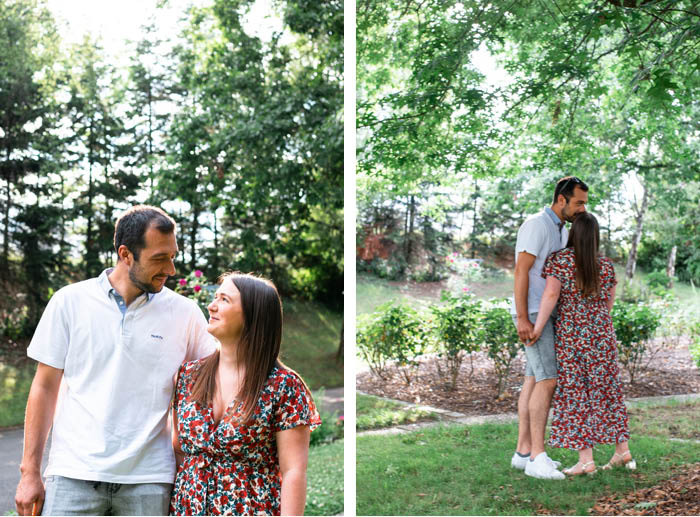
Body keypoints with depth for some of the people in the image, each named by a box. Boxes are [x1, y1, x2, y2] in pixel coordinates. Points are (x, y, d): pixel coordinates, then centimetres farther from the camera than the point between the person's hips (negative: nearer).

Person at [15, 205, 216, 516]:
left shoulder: (185, 313, 1)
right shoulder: (70, 301, 1)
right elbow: (45, 388, 4)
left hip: (148, 478, 1)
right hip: (75, 474, 0)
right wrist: (30, 472, 3)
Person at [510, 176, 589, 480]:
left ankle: (524, 451, 12)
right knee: (547, 381, -15)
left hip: (548, 315, 10)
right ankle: (537, 458, -13)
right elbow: (521, 271, -20)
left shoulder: (562, 231, 16)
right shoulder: (536, 224, -14)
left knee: (534, 381, 8)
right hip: (532, 314, -10)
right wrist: (522, 318, -24)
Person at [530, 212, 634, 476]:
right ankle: (623, 449, 20)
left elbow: (551, 295, -17)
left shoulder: (559, 260, -9)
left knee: (574, 394, 1)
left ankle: (586, 459, 0)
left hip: (570, 336, -4)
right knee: (606, 390, 15)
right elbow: (609, 302, 11)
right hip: (602, 335, 4)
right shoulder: (606, 265, 4)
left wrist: (537, 328, -14)